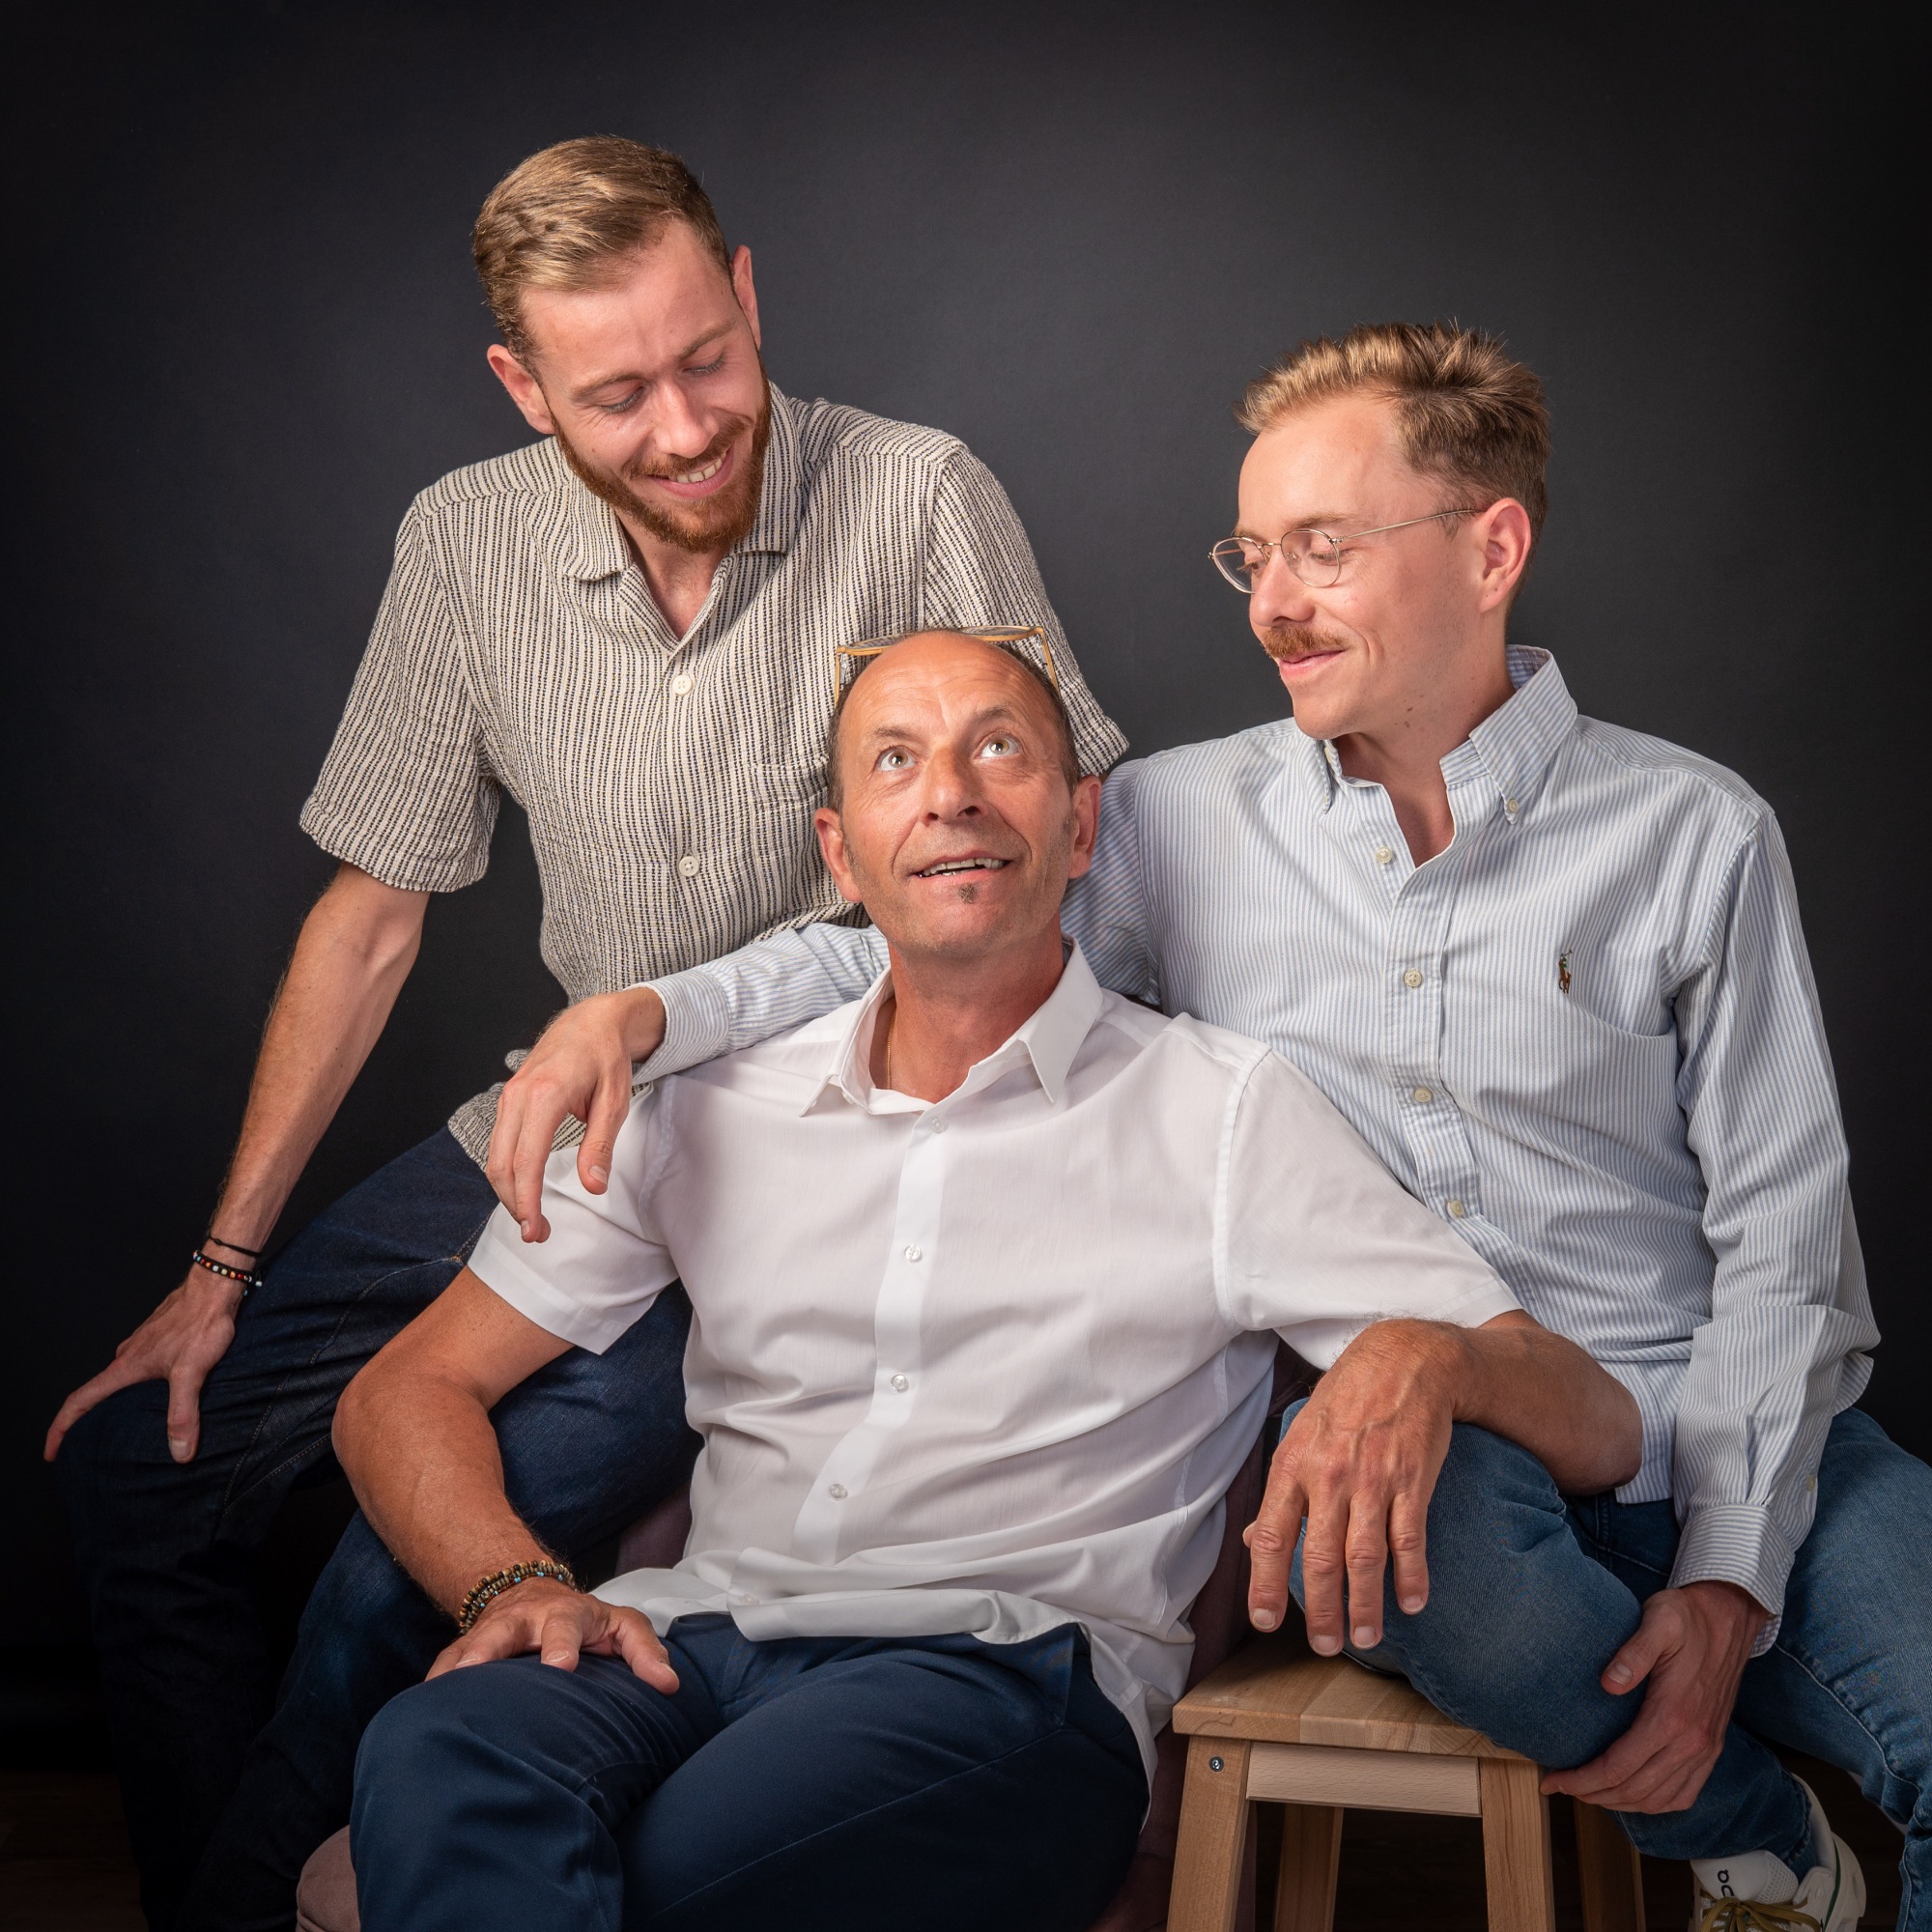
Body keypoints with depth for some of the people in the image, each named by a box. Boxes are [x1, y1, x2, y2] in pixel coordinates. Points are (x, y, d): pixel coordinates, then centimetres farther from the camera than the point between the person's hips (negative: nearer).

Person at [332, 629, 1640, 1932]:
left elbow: (1597, 1433, 2)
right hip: (698, 1639, 3)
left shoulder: (1225, 1113, 8)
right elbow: (410, 1390, 18)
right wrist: (514, 1584, -5)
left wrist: (1429, 1357, -23)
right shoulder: (710, 1105, 16)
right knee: (442, 1754, -31)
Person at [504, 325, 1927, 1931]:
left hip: (1723, 1436, -1)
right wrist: (648, 1011, -9)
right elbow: (922, 953, 10)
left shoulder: (1696, 837, 4)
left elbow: (1779, 1233, 2)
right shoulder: (1191, 816, 9)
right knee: (1425, 1500, -36)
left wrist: (1730, 1577, -9)